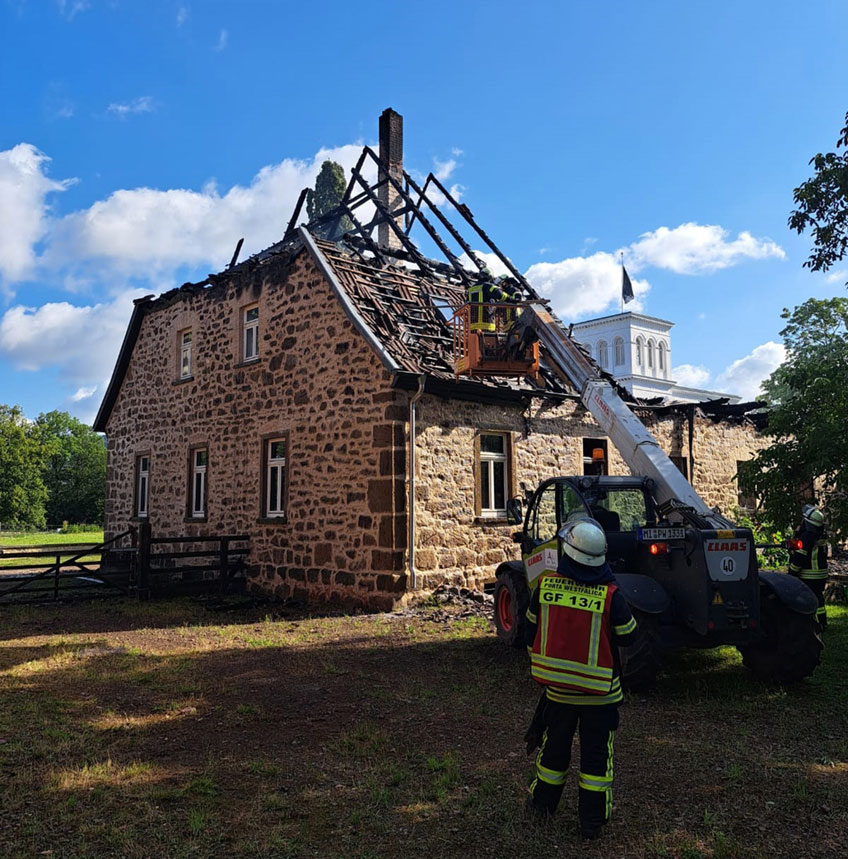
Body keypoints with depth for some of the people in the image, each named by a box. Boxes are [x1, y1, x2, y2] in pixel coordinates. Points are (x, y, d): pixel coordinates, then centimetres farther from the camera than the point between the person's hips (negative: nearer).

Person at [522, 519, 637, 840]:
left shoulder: (545, 586, -12)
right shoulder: (611, 596, -19)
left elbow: (531, 632, 0)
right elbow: (628, 636, -6)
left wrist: (539, 664, 17)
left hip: (557, 685, 2)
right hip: (600, 692, -2)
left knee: (554, 745, 20)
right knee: (597, 753, 13)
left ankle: (542, 804, 36)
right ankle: (592, 820, 21)